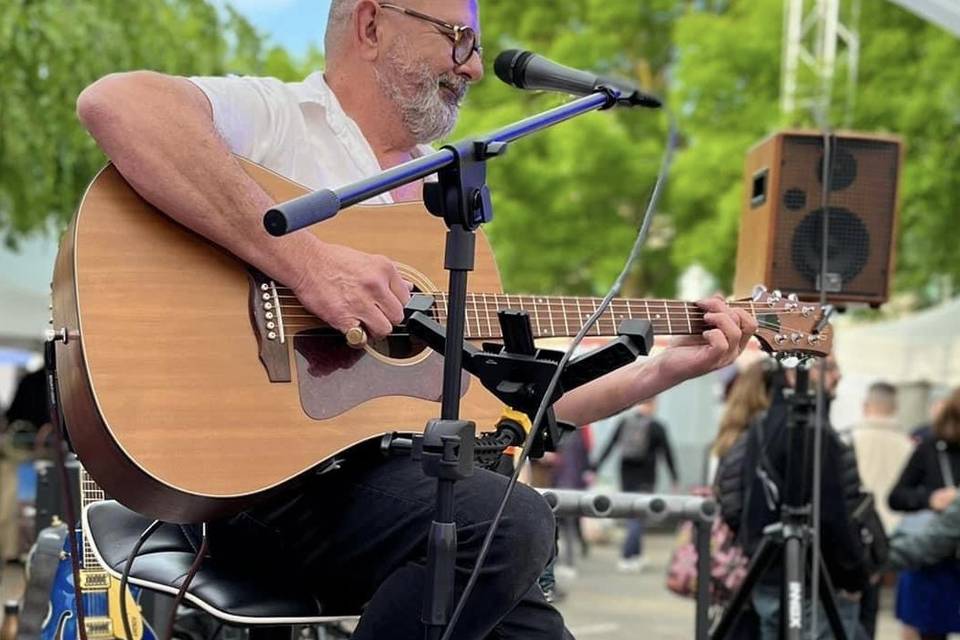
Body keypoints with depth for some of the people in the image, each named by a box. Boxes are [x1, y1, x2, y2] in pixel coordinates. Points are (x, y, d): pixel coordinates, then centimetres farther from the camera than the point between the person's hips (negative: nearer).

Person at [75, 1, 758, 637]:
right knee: (512, 522, -29)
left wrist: (666, 369, 13)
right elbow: (115, 102, -24)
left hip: (394, 471, 7)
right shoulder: (274, 118, -1)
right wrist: (304, 260, -27)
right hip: (257, 470, -7)